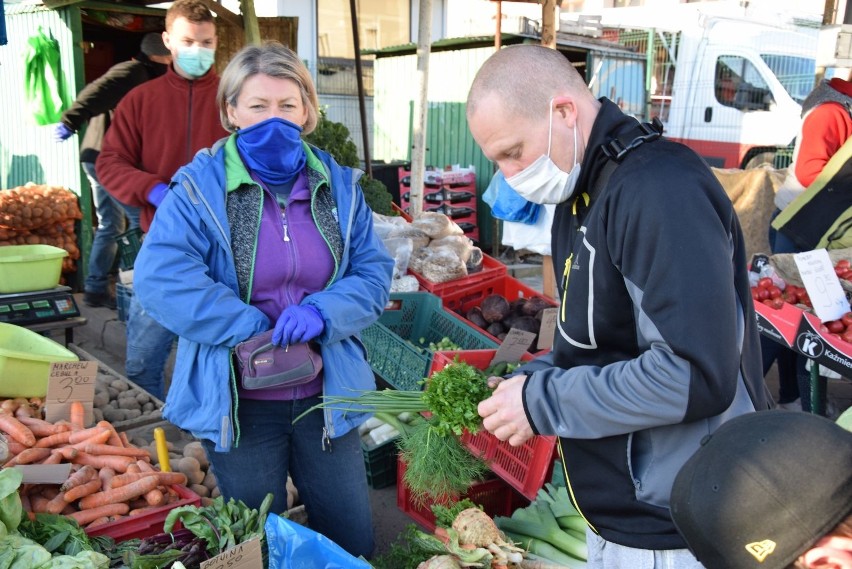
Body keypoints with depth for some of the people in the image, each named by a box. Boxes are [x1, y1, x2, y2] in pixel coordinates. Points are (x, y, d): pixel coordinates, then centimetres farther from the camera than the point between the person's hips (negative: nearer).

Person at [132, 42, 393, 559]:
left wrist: (324, 312, -19)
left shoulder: (339, 187, 3)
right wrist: (254, 330, -23)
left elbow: (375, 272, 0)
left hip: (325, 396, 3)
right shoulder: (201, 188, -9)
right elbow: (160, 278, -21)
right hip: (237, 402, -2)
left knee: (355, 544, 17)